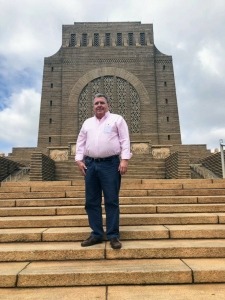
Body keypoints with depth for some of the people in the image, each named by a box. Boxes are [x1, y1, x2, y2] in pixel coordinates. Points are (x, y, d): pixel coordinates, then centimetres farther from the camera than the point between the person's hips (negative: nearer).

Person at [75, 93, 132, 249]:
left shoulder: (117, 119, 6)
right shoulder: (87, 122, 19)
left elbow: (125, 140, -2)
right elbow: (80, 142, 17)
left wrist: (124, 160, -12)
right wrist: (79, 160, 5)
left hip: (110, 164, -4)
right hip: (90, 164, 5)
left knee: (111, 201, -1)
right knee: (91, 201, 7)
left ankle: (113, 235, 9)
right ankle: (97, 234, 18)